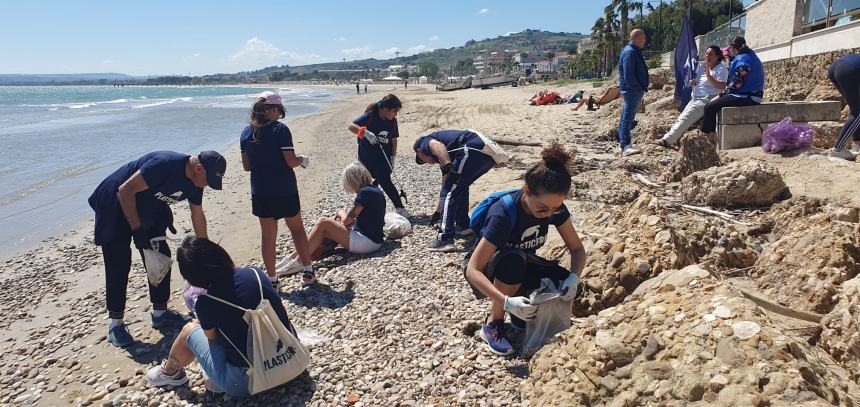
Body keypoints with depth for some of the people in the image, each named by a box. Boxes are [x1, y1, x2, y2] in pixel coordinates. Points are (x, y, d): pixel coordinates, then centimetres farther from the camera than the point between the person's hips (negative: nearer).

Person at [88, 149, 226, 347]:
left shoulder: (195, 183, -8)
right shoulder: (164, 164, -34)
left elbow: (198, 217, 6)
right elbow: (125, 190, -31)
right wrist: (137, 229, -30)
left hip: (148, 210, 8)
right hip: (116, 205, -8)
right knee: (118, 264, -7)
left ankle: (160, 313, 16)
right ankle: (115, 324, 3)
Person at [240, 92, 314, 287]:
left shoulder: (246, 132, 2)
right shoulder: (280, 129, -13)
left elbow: (246, 166, 5)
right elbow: (291, 161, -16)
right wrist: (302, 160, 4)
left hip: (260, 192, 4)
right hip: (285, 190, -4)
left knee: (268, 236, 11)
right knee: (297, 229, 15)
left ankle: (272, 278, 18)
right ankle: (307, 270, 18)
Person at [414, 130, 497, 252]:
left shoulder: (425, 142, 16)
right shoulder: (445, 155, 37)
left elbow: (437, 145, -12)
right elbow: (445, 186, 46)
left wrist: (448, 167, -22)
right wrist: (437, 212, 56)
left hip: (473, 150, -9)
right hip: (490, 156, 9)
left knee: (449, 192, -4)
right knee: (460, 187, 29)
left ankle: (445, 240, -9)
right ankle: (463, 225, 35)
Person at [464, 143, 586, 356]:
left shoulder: (554, 207, -18)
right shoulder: (503, 214, -35)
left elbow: (577, 249, -9)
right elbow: (472, 271, -38)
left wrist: (573, 277, -30)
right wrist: (507, 302, -50)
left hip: (520, 267, 5)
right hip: (486, 273, -5)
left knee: (564, 285, -22)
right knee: (514, 260, -38)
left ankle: (521, 314, 4)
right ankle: (493, 324, -17)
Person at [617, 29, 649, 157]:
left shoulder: (634, 51, 17)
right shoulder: (630, 53, -17)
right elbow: (628, 75, -23)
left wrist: (642, 88, 19)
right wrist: (639, 88, -18)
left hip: (634, 90, 11)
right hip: (632, 90, -11)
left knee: (627, 117, 16)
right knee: (628, 117, -14)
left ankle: (622, 140, 26)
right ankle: (625, 146, -18)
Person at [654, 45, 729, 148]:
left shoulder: (721, 69, -3)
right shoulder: (701, 66, 19)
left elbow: (722, 86, -15)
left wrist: (709, 76, -26)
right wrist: (692, 82, 5)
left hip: (707, 100, -9)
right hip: (695, 99, 9)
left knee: (686, 118, -22)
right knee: (681, 118, -8)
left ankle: (667, 140, -29)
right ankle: (673, 140, -13)